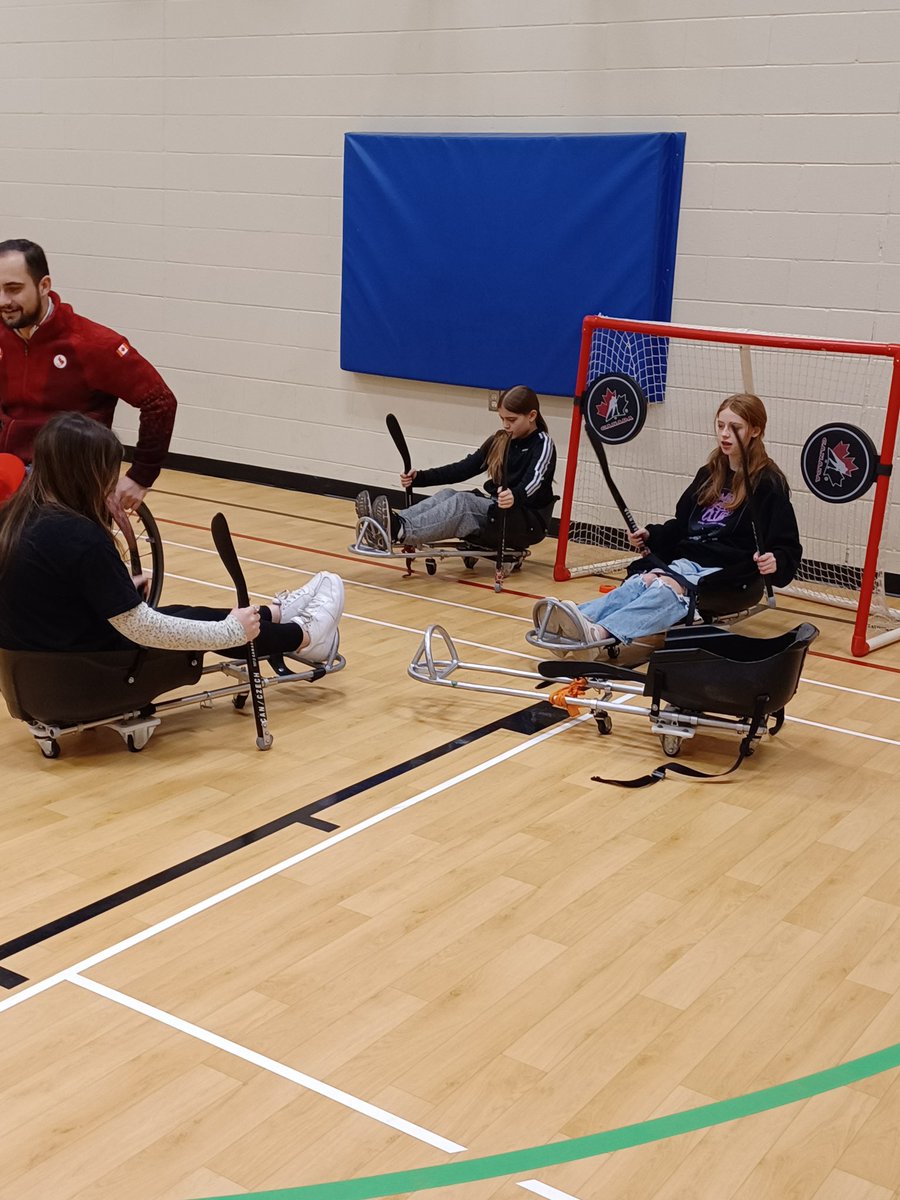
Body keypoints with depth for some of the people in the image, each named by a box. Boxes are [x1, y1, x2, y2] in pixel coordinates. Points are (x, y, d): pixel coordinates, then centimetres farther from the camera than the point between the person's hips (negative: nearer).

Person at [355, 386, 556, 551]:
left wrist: (515, 497, -49)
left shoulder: (543, 444, -6)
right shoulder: (499, 440, 13)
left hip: (528, 523, -7)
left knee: (462, 502, -30)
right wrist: (419, 477, -2)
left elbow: (534, 481, -26)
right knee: (448, 495, -20)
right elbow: (464, 468, 10)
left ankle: (400, 533, -52)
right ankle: (393, 525, -43)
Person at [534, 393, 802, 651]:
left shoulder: (769, 483, -2)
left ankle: (602, 633, -61)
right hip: (687, 560, 6)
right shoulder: (709, 474, 18)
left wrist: (775, 562, -25)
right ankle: (573, 622, -52)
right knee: (639, 582, -26)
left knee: (668, 588, -35)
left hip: (727, 573, -6)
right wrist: (650, 536, 10)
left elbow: (788, 549, -4)